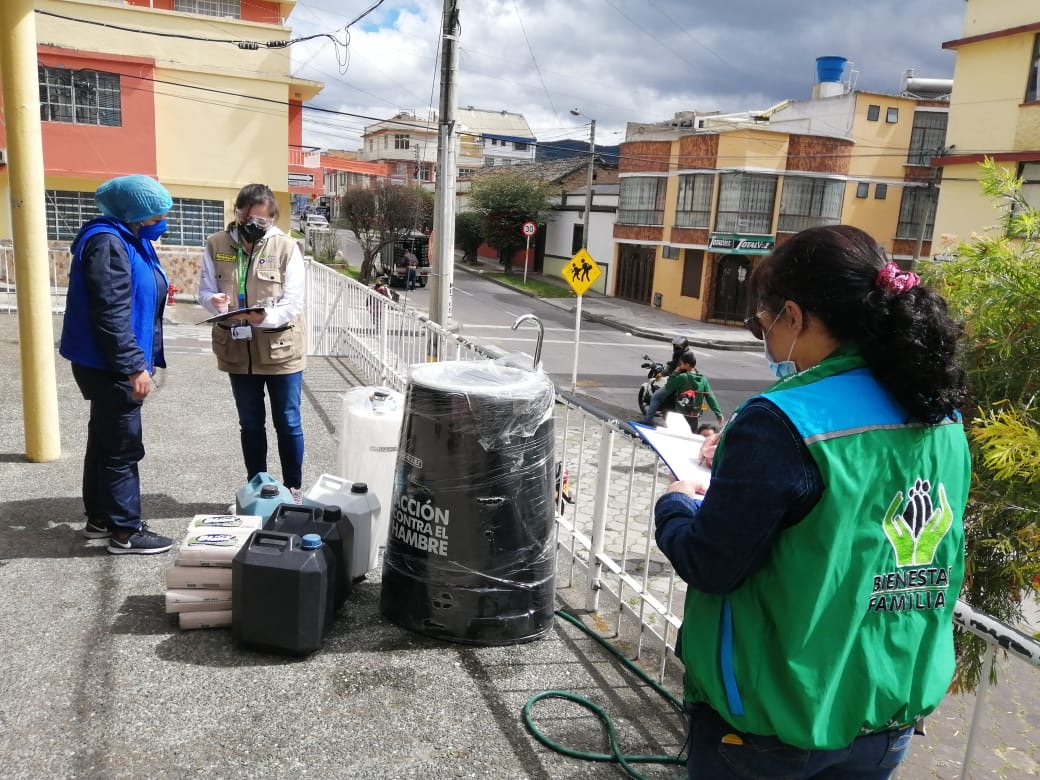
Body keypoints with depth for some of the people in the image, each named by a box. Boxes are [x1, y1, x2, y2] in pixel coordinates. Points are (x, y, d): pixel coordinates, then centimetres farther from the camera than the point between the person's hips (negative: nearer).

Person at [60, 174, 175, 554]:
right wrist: (134, 366, -24)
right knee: (122, 448, -2)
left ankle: (100, 517, 30)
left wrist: (141, 361, 22)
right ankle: (125, 531, 8)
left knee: (104, 441, 17)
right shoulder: (108, 243, -19)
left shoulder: (128, 240, 13)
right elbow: (111, 313, -24)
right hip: (109, 366, -10)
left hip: (110, 365, 10)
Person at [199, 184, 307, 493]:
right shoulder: (216, 245, 0)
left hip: (281, 349, -2)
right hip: (238, 350, 3)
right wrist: (215, 301, -21)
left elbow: (293, 302, -12)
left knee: (287, 422, 7)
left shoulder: (286, 247, -7)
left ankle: (293, 488, 23)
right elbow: (205, 290, 3)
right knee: (250, 423, 16)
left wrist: (265, 317, -30)